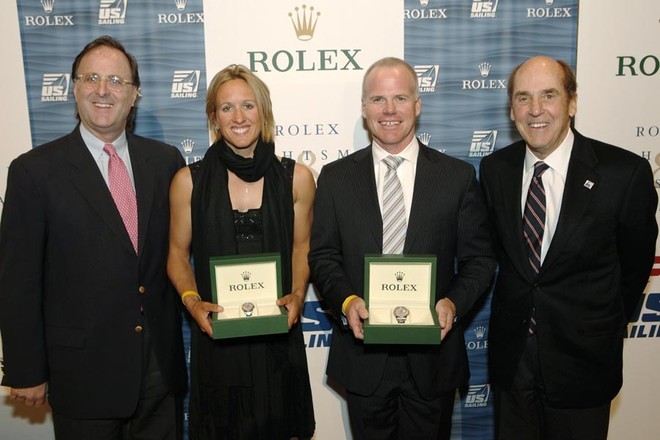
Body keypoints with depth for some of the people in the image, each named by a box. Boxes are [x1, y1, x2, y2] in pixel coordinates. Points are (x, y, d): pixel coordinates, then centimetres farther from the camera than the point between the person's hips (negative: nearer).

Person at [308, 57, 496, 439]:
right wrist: (346, 300, -16)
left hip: (432, 354, 0)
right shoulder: (336, 177, 0)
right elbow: (323, 255, 2)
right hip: (362, 353, 1)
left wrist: (454, 303, -17)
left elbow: (480, 258, 0)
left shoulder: (458, 176, -2)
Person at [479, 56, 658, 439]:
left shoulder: (625, 172, -15)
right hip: (511, 355, 3)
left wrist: (607, 330, 7)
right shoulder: (494, 169, -5)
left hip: (583, 361, -2)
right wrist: (518, 311, 6)